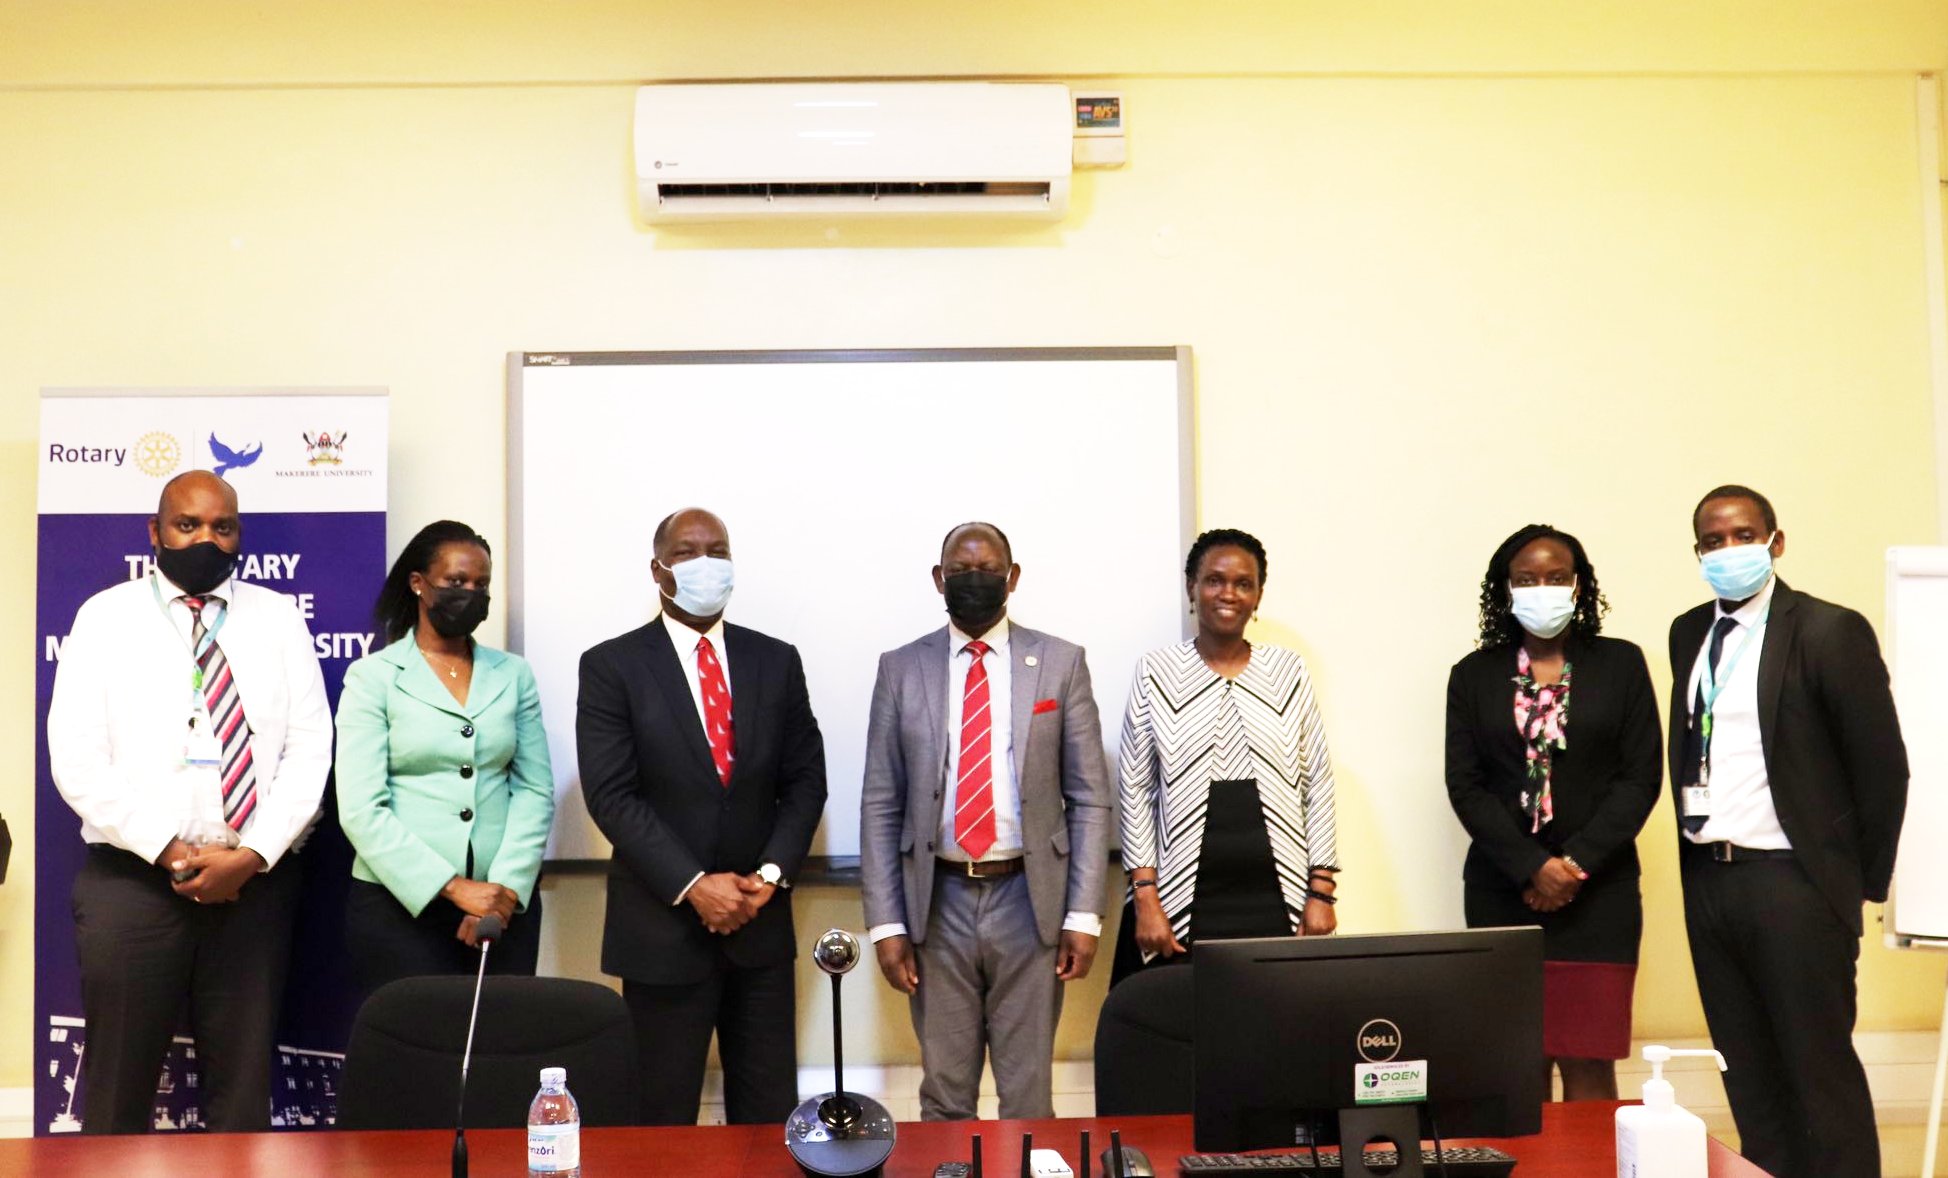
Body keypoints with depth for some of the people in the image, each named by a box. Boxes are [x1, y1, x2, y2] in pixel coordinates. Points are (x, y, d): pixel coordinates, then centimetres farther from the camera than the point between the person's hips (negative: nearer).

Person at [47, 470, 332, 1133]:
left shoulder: (278, 618, 8)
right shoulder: (106, 617, 5)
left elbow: (309, 750, 1)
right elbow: (76, 758, -3)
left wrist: (250, 855, -11)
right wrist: (170, 852, -12)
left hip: (256, 881, 1)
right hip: (131, 880, -1)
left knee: (244, 1086, 8)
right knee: (119, 1087, 5)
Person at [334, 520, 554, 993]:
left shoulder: (513, 674, 8)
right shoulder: (373, 677, -1)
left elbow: (534, 789, 4)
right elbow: (361, 809, -8)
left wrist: (505, 886, -10)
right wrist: (453, 887, -15)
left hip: (505, 899, 3)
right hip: (400, 903, -2)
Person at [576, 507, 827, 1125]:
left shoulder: (776, 661, 7)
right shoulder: (611, 666, -3)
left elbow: (805, 779, 7)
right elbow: (612, 795, -9)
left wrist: (771, 874, -8)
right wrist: (692, 885, -16)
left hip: (760, 919, 3)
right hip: (663, 926, -3)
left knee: (769, 1114, 8)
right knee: (664, 1116, 8)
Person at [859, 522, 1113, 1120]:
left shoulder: (1061, 662, 2)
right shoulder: (901, 668, 4)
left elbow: (1089, 797, 1)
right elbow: (880, 804, 3)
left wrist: (1084, 914, -5)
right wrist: (885, 923, -3)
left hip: (1030, 899, -1)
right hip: (937, 902, 1)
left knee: (1028, 1094, 8)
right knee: (944, 1094, 10)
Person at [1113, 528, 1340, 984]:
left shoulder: (1288, 671, 7)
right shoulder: (1156, 672, 3)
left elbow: (1317, 785, 8)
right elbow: (1136, 791, 2)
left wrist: (1321, 891, 2)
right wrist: (1145, 897, -3)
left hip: (1277, 903, 1)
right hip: (1186, 903, -1)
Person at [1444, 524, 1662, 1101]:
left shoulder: (1620, 663, 7)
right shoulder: (1473, 675, 9)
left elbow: (1642, 775, 2)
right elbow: (1464, 784, 2)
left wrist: (1577, 864, -8)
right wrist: (1533, 868, -9)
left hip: (1596, 890, -1)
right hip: (1502, 892, 1)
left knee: (1588, 1064, -4)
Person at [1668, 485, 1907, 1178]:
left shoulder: (1830, 631, -7)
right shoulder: (1688, 633, 11)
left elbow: (1882, 763, -5)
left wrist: (1863, 880, -1)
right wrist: (1695, 855, 11)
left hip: (1792, 881, -5)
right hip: (1707, 878, 6)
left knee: (1820, 1068, 1)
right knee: (1747, 1070, 11)